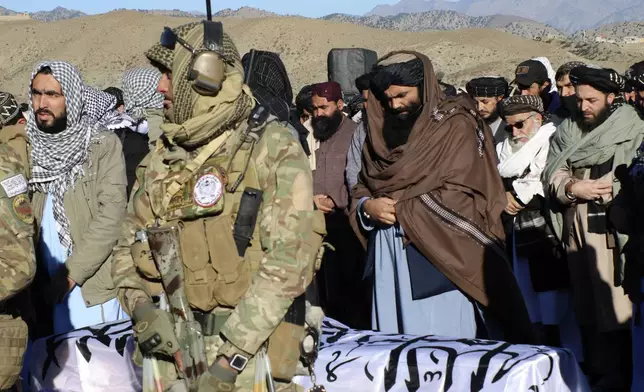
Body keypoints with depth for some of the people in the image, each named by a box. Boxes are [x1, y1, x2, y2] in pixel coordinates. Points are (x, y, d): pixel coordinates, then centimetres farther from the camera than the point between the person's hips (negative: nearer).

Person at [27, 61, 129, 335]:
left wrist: (71, 272, -16)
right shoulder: (29, 147, 6)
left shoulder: (104, 144, -6)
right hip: (47, 286, 3)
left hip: (95, 285, -3)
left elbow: (111, 215, -13)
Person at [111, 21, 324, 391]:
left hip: (251, 344, -4)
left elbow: (288, 261, -16)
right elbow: (129, 244, 14)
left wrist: (230, 357, -19)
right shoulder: (163, 158, 8)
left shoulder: (274, 149, -9)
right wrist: (142, 309, -6)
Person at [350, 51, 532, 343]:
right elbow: (360, 190, 16)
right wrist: (368, 207, -7)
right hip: (390, 260, 5)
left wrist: (399, 209, -9)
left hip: (440, 254, -5)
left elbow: (458, 195, -12)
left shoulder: (456, 124, -3)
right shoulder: (380, 131, 14)